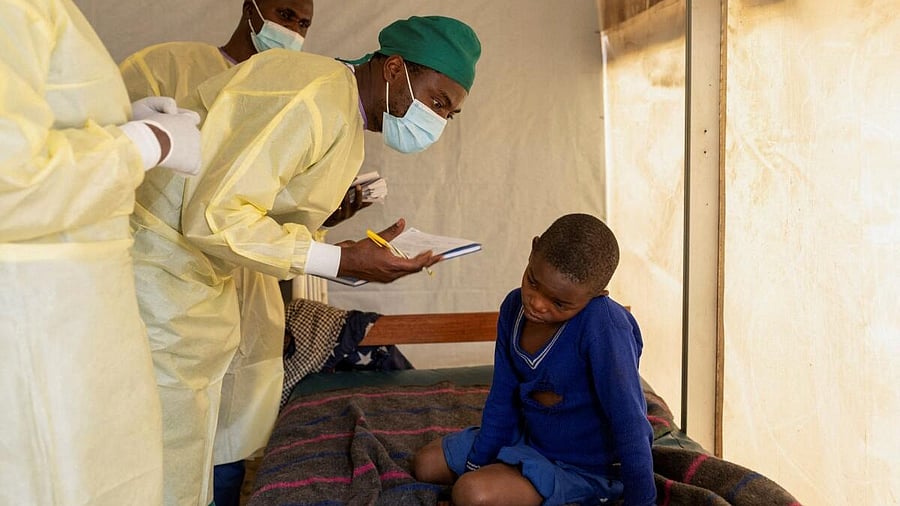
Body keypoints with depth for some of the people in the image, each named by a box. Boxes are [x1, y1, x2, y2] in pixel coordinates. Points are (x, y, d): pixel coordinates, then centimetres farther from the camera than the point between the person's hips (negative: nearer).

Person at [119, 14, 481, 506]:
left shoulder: (344, 115, 10)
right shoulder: (317, 98, -22)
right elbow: (214, 217, -26)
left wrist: (358, 251, 1)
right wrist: (339, 260, -23)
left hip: (197, 266, 10)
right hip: (161, 257, -10)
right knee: (172, 447, 0)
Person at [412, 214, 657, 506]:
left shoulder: (603, 324, -31)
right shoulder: (514, 307, -9)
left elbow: (629, 425, -29)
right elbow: (502, 400, -1)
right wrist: (475, 467, 1)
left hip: (585, 469, -8)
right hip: (528, 437, 8)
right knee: (425, 464, 14)